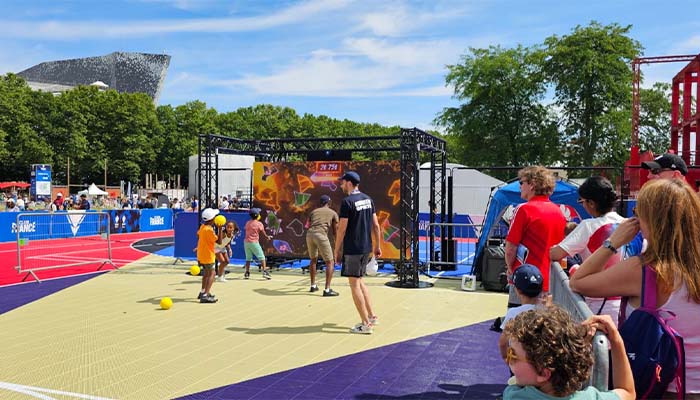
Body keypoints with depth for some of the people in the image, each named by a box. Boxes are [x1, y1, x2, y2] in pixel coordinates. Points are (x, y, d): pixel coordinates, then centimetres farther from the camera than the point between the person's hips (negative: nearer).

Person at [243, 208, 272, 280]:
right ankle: (265, 271, -10)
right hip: (254, 242, -6)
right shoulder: (259, 223, -6)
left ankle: (247, 273, 11)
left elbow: (246, 230, 15)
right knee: (262, 257, -1)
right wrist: (267, 237, 17)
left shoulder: (247, 223, 10)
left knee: (248, 258, 14)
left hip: (246, 242, 6)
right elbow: (263, 233, -1)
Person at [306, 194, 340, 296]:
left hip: (309, 234, 4)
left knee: (313, 259, 27)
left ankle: (313, 286, 33)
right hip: (321, 235, -4)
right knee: (330, 262, 6)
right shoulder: (333, 213, 17)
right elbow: (335, 232, 16)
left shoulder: (313, 211, 26)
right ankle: (327, 289, -3)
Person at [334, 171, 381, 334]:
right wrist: (377, 246, 17)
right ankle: (371, 316, 21)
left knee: (354, 284, 0)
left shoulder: (347, 201, -13)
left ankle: (365, 324, 3)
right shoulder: (368, 199, 9)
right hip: (366, 247, 8)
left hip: (352, 249, -8)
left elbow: (342, 229, -14)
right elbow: (375, 225, 10)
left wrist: (337, 250, -6)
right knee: (359, 281, 21)